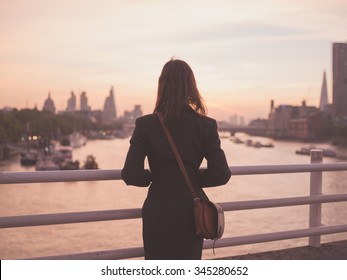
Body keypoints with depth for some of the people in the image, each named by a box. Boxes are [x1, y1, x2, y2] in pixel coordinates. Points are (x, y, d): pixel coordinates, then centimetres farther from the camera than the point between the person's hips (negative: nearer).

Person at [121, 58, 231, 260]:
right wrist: (194, 178, 7)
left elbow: (131, 175, -14)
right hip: (191, 213, 1)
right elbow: (221, 174, -10)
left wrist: (152, 176, 6)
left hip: (158, 213, -1)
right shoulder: (206, 126, -7)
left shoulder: (146, 125, -10)